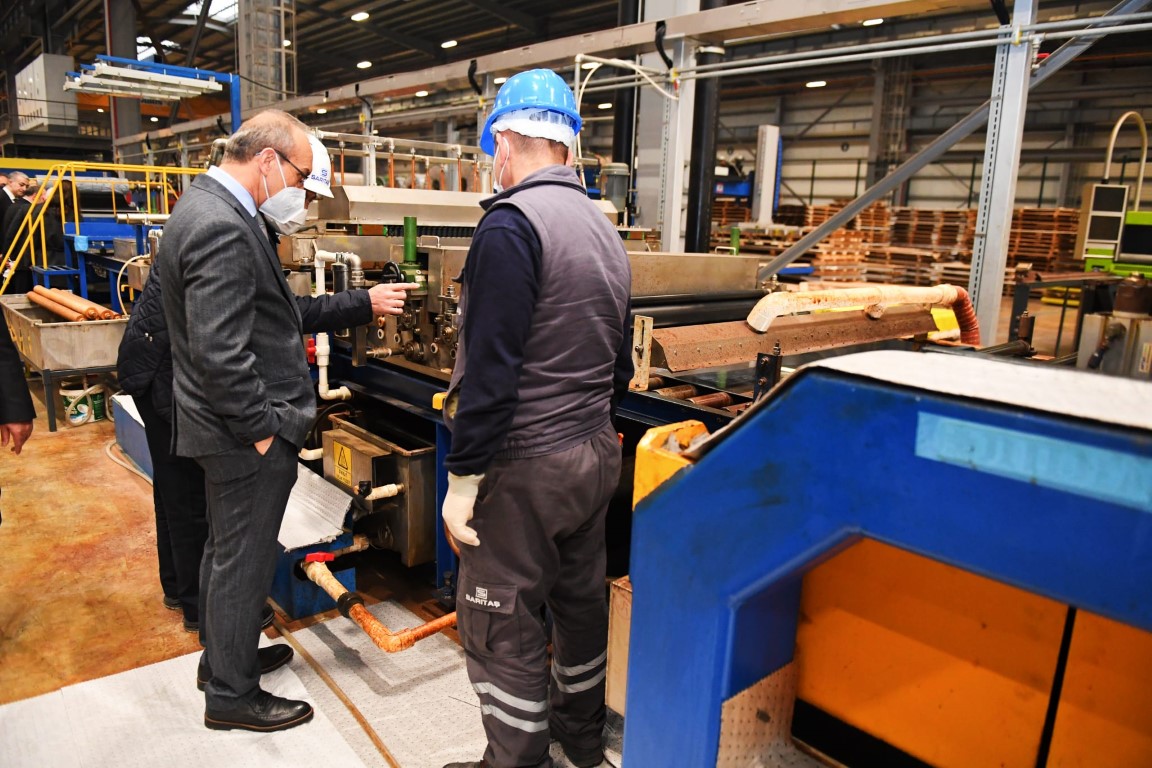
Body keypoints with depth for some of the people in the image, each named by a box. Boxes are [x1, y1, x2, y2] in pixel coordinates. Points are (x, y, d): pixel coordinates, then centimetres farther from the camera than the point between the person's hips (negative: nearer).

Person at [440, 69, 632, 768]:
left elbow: (491, 369, -22)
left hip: (525, 469, -9)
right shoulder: (605, 230, 10)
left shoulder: (512, 224, -17)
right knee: (581, 599, 22)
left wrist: (462, 479, -16)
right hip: (598, 452, 9)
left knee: (502, 626, 7)